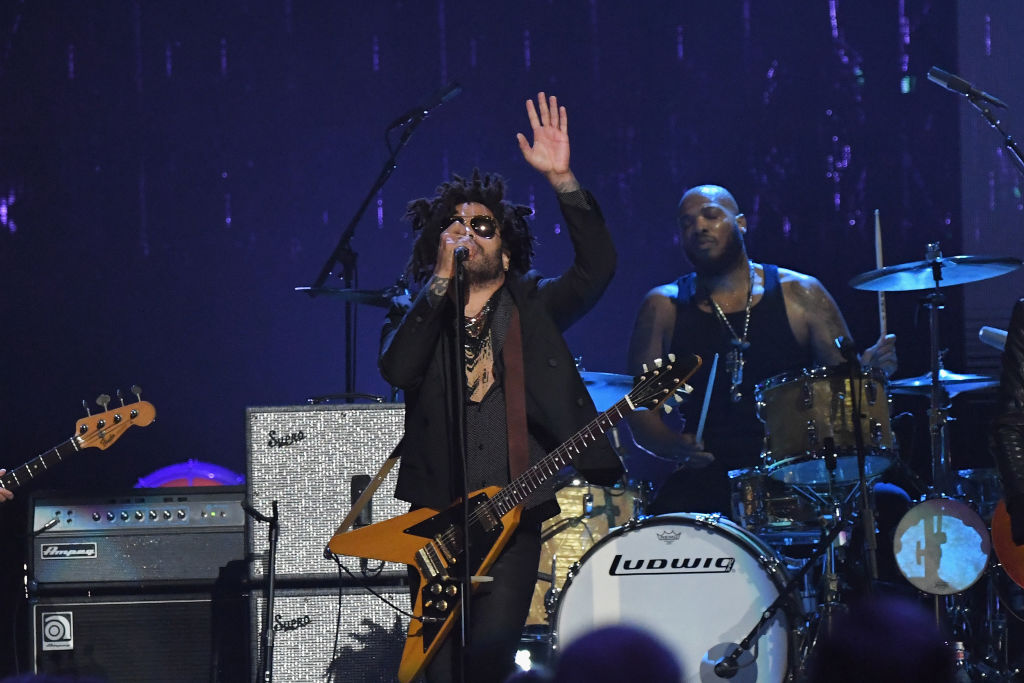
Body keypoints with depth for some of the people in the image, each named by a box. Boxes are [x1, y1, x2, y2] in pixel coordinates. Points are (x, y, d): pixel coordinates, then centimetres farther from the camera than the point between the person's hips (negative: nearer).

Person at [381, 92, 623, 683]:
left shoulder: (533, 306, 11)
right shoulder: (417, 316, 10)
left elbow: (597, 267, -4)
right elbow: (398, 369, -11)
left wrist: (562, 179, -13)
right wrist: (441, 279, -12)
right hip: (436, 515, 1)